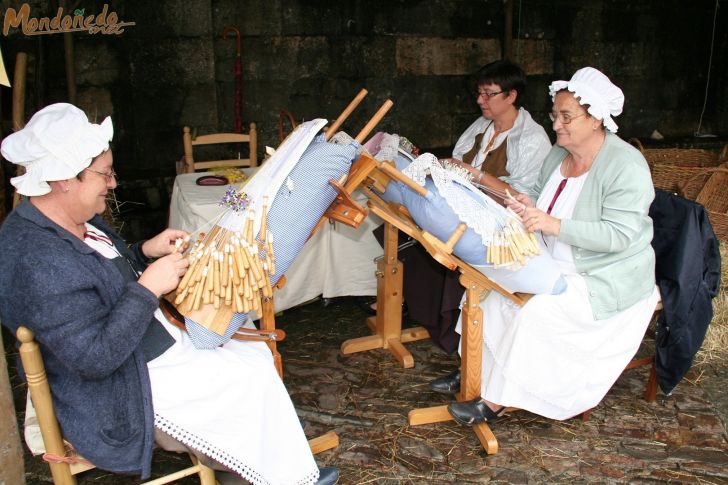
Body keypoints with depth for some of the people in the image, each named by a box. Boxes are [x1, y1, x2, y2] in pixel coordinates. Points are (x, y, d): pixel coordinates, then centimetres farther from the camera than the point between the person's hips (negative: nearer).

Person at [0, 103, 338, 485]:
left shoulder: (77, 222, 1)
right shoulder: (40, 260, -31)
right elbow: (95, 357, -31)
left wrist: (146, 252, 0)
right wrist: (148, 288, -27)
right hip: (125, 392, -10)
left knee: (254, 351, 13)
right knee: (255, 374, -5)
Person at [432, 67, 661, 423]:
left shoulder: (626, 165, -20)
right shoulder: (559, 153, 5)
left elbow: (619, 235, -27)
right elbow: (545, 198, 19)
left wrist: (554, 224, -35)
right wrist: (530, 205, -7)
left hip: (605, 280, -8)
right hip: (557, 267, 8)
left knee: (536, 313, -27)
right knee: (498, 294, -11)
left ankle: (495, 401, -14)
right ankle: (477, 374, 2)